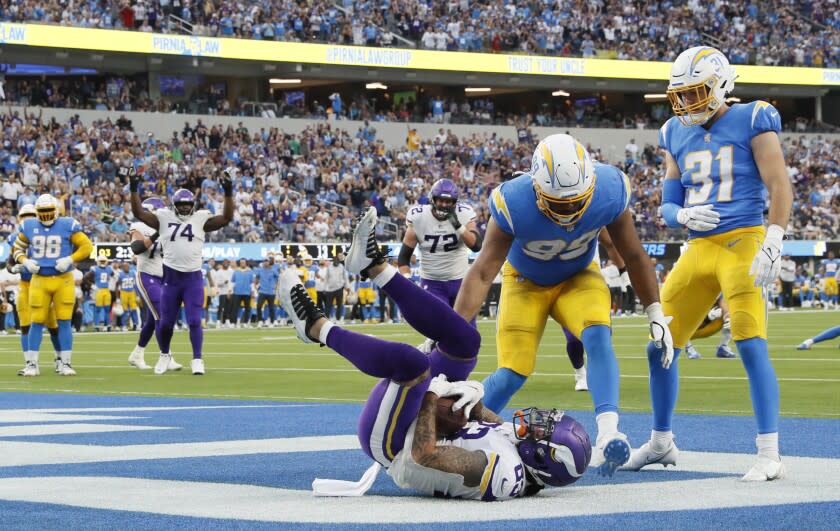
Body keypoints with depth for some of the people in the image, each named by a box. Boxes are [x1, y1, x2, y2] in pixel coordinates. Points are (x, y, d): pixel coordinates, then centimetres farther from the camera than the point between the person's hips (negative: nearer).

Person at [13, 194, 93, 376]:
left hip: (63, 280, -1)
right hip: (39, 280, 2)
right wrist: (25, 261, -4)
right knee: (37, 322, 2)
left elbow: (86, 246, -2)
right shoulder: (29, 227, 4)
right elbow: (18, 248, 15)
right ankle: (32, 364, 9)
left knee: (64, 322, 1)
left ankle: (65, 363, 8)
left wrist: (70, 260, -16)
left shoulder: (67, 225, -4)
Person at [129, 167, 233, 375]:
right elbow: (139, 213, -1)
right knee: (166, 322, 10)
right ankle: (164, 355, 32)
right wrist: (133, 189, -10)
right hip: (171, 277, 1)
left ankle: (197, 360, -1)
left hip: (193, 278, -1)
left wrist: (228, 193, -13)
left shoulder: (201, 219, 2)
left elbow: (227, 218, -5)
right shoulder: (164, 218, 3)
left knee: (194, 321, -7)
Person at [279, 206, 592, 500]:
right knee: (464, 341, 1)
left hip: (387, 445, -9)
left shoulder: (502, 472, -38)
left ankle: (318, 328, -9)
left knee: (411, 361, -33)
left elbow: (424, 454, -35)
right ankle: (373, 266, 2)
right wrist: (475, 402, -14)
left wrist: (431, 394, -23)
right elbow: (498, 426, 7)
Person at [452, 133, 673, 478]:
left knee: (597, 337, -28)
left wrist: (655, 315, -7)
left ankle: (607, 435, -39)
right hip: (525, 281, -1)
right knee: (512, 374, -14)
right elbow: (482, 272, -31)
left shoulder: (609, 192, -27)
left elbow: (633, 256, -11)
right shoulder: (514, 204, -35)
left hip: (578, 277, 2)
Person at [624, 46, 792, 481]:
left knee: (751, 346, -17)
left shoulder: (751, 122, -3)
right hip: (698, 249, 7)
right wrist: (682, 216, -9)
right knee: (659, 346, 8)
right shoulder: (677, 135, 13)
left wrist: (773, 243, -20)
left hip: (742, 244, -7)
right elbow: (667, 206, 15)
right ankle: (661, 442, 26)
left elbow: (780, 188, -9)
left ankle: (770, 455, -14)